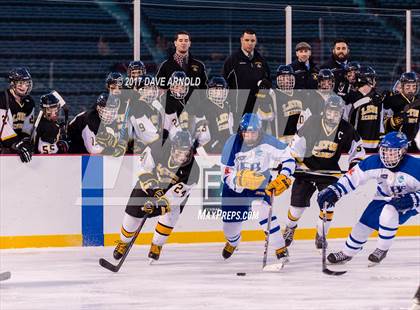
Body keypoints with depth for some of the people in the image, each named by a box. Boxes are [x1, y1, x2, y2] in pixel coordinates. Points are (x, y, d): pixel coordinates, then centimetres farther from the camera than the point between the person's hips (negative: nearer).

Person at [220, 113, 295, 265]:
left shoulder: (267, 142, -22)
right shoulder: (232, 144, -22)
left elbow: (288, 158, -13)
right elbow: (226, 176, -22)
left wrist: (283, 177, -28)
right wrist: (242, 179, -41)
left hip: (260, 184, -1)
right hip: (235, 187, 1)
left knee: (261, 209, -31)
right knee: (230, 226, 6)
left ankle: (280, 249, -19)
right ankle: (233, 242, 48)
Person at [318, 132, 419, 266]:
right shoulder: (374, 162, -19)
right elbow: (353, 177, -14)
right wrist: (333, 191, -23)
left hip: (407, 202, -5)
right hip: (383, 198, 5)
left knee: (388, 213, -33)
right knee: (364, 223, 5)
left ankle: (382, 249, -11)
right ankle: (347, 253, 31)